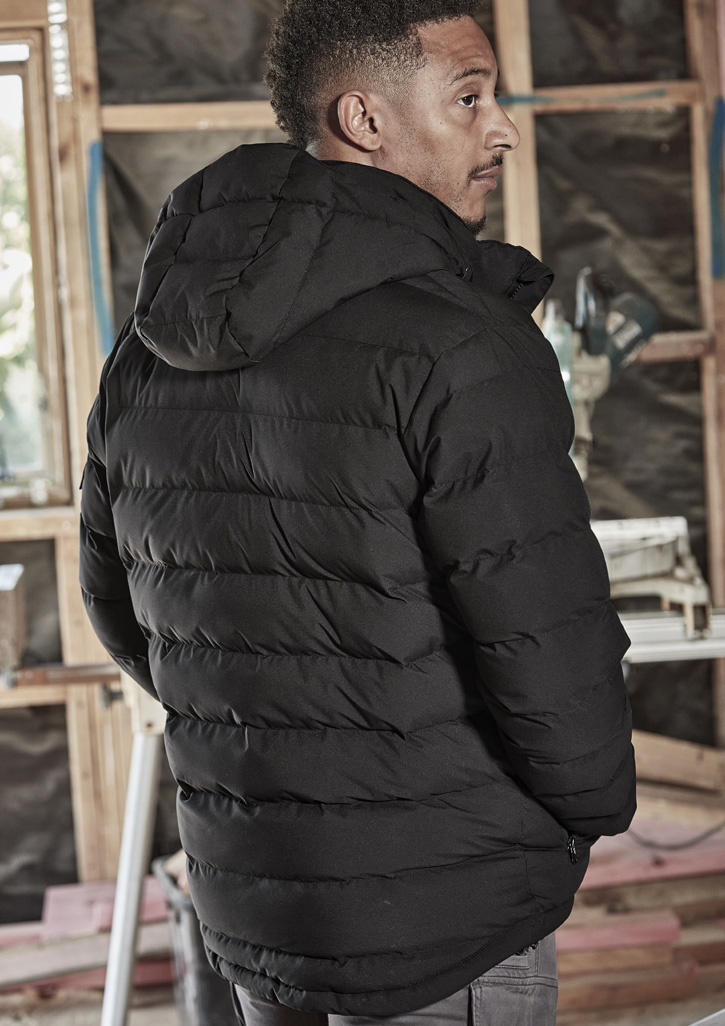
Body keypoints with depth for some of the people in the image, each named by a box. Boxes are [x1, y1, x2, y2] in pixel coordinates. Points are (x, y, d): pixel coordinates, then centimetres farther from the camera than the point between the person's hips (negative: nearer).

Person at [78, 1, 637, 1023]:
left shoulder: (147, 353, 4)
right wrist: (596, 804, -1)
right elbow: (545, 641, -21)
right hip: (448, 918, -7)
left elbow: (120, 603, 12)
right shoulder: (457, 345, -20)